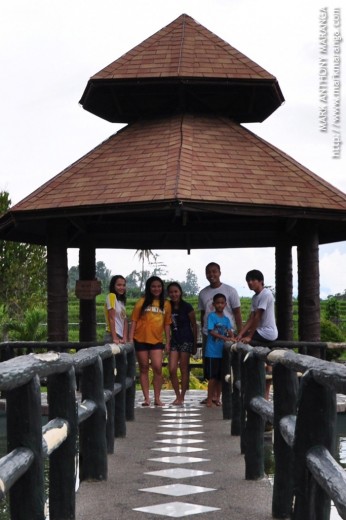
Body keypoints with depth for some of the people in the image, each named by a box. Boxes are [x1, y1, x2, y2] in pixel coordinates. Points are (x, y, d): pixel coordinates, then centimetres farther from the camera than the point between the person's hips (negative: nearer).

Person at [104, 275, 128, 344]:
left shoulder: (122, 301, 16)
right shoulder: (111, 296, -8)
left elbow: (125, 321, 9)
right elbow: (111, 319, -15)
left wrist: (124, 338, -5)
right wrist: (114, 338, -20)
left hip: (121, 337, 9)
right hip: (112, 336, -9)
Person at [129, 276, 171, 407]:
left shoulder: (166, 304, 6)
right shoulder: (142, 302, 0)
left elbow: (167, 324, 10)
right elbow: (134, 321, 0)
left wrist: (168, 342, 7)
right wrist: (130, 339, -7)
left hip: (157, 341, 1)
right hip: (141, 340, -1)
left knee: (157, 368, -9)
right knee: (144, 368, 5)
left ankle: (157, 398, 2)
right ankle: (146, 398, 11)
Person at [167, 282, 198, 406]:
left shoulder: (187, 307, -8)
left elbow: (194, 325, -2)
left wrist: (195, 344, -1)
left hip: (186, 340, -4)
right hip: (174, 340, 4)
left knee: (184, 369, 1)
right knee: (172, 370, -3)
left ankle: (181, 397, 9)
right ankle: (178, 396, 11)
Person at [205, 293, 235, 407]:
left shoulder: (226, 319, 12)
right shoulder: (211, 316, -4)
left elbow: (230, 332, 2)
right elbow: (211, 331, -14)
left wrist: (232, 338, -21)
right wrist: (224, 338, -26)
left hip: (223, 352, 5)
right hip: (212, 352, -5)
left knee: (221, 376, 10)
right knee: (212, 377, -3)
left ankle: (217, 398, 20)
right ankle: (209, 399, 5)